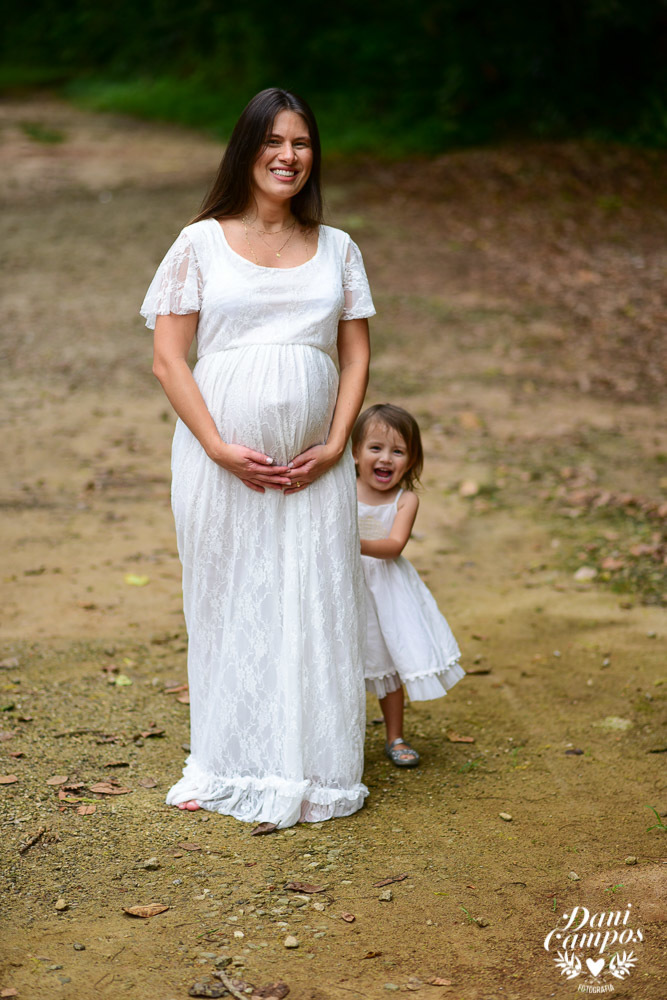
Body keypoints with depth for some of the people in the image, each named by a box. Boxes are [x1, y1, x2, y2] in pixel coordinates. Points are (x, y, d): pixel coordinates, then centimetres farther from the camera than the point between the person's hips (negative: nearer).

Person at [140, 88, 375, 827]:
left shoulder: (337, 249, 10)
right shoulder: (200, 244, 1)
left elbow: (356, 356, 9)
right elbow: (168, 358, -3)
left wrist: (334, 446, -6)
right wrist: (221, 448, -13)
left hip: (314, 467, 2)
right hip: (222, 460, -2)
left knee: (314, 607, 3)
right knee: (227, 606, 6)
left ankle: (311, 768, 16)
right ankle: (226, 764, 21)